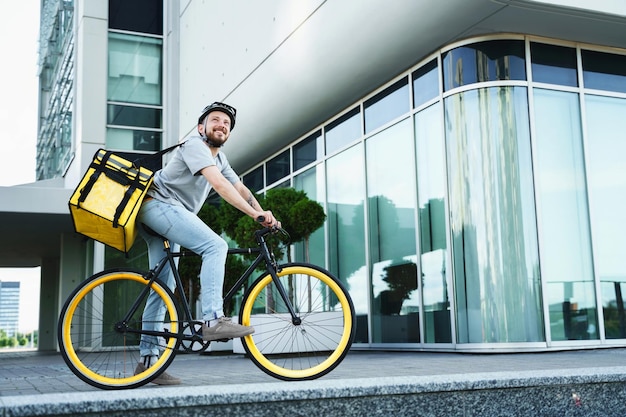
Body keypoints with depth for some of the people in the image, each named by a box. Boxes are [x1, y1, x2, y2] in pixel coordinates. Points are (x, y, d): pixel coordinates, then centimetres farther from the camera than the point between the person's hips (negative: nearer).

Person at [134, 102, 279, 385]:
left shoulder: (219, 158, 20)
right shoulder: (194, 145, -10)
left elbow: (240, 188, 15)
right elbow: (219, 184, -24)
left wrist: (265, 216, 1)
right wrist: (255, 214, -28)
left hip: (168, 214, 10)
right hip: (158, 204, -10)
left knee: (163, 288, 6)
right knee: (216, 246, -24)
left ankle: (147, 360, 9)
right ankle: (213, 320, -31)